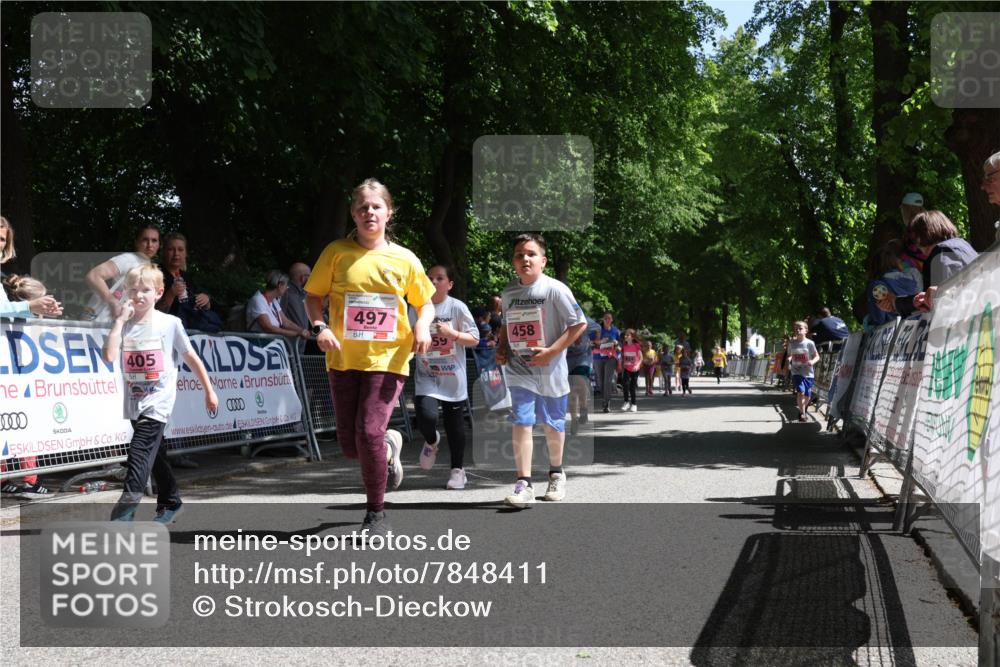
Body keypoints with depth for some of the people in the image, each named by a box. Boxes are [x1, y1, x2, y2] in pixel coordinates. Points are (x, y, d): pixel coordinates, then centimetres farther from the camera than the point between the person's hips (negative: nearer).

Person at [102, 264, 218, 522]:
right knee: (155, 453, 17)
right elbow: (109, 356, -16)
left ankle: (127, 506, -20)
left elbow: (192, 359, 2)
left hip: (158, 402, -5)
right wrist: (120, 321, -15)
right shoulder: (124, 325, 1)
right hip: (134, 402, 5)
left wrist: (209, 391, 4)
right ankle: (170, 501, 32)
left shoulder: (170, 324, -6)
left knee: (139, 450, -17)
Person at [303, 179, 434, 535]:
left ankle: (376, 514, 3)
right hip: (343, 359, 2)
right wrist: (320, 326, -13)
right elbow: (313, 296, 6)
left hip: (387, 359, -2)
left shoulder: (404, 259, 2)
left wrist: (422, 326, -9)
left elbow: (425, 302, 12)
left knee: (369, 432, -16)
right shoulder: (337, 252, 1)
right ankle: (389, 447, 41)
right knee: (349, 445, 4)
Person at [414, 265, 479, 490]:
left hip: (452, 377, -1)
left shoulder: (457, 307, -4)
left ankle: (458, 469, 22)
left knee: (455, 424, 6)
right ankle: (431, 441, 17)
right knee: (426, 416, -19)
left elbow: (474, 339, -4)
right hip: (426, 376, 1)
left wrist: (452, 333, -18)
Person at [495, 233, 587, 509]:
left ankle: (556, 474, 35)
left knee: (553, 424, 12)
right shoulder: (508, 293, 5)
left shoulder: (555, 289, -11)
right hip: (519, 371, 3)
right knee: (521, 423, -10)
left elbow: (579, 324, -11)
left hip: (550, 370, -2)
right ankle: (524, 485, -10)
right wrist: (501, 348, 4)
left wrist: (551, 351, -18)